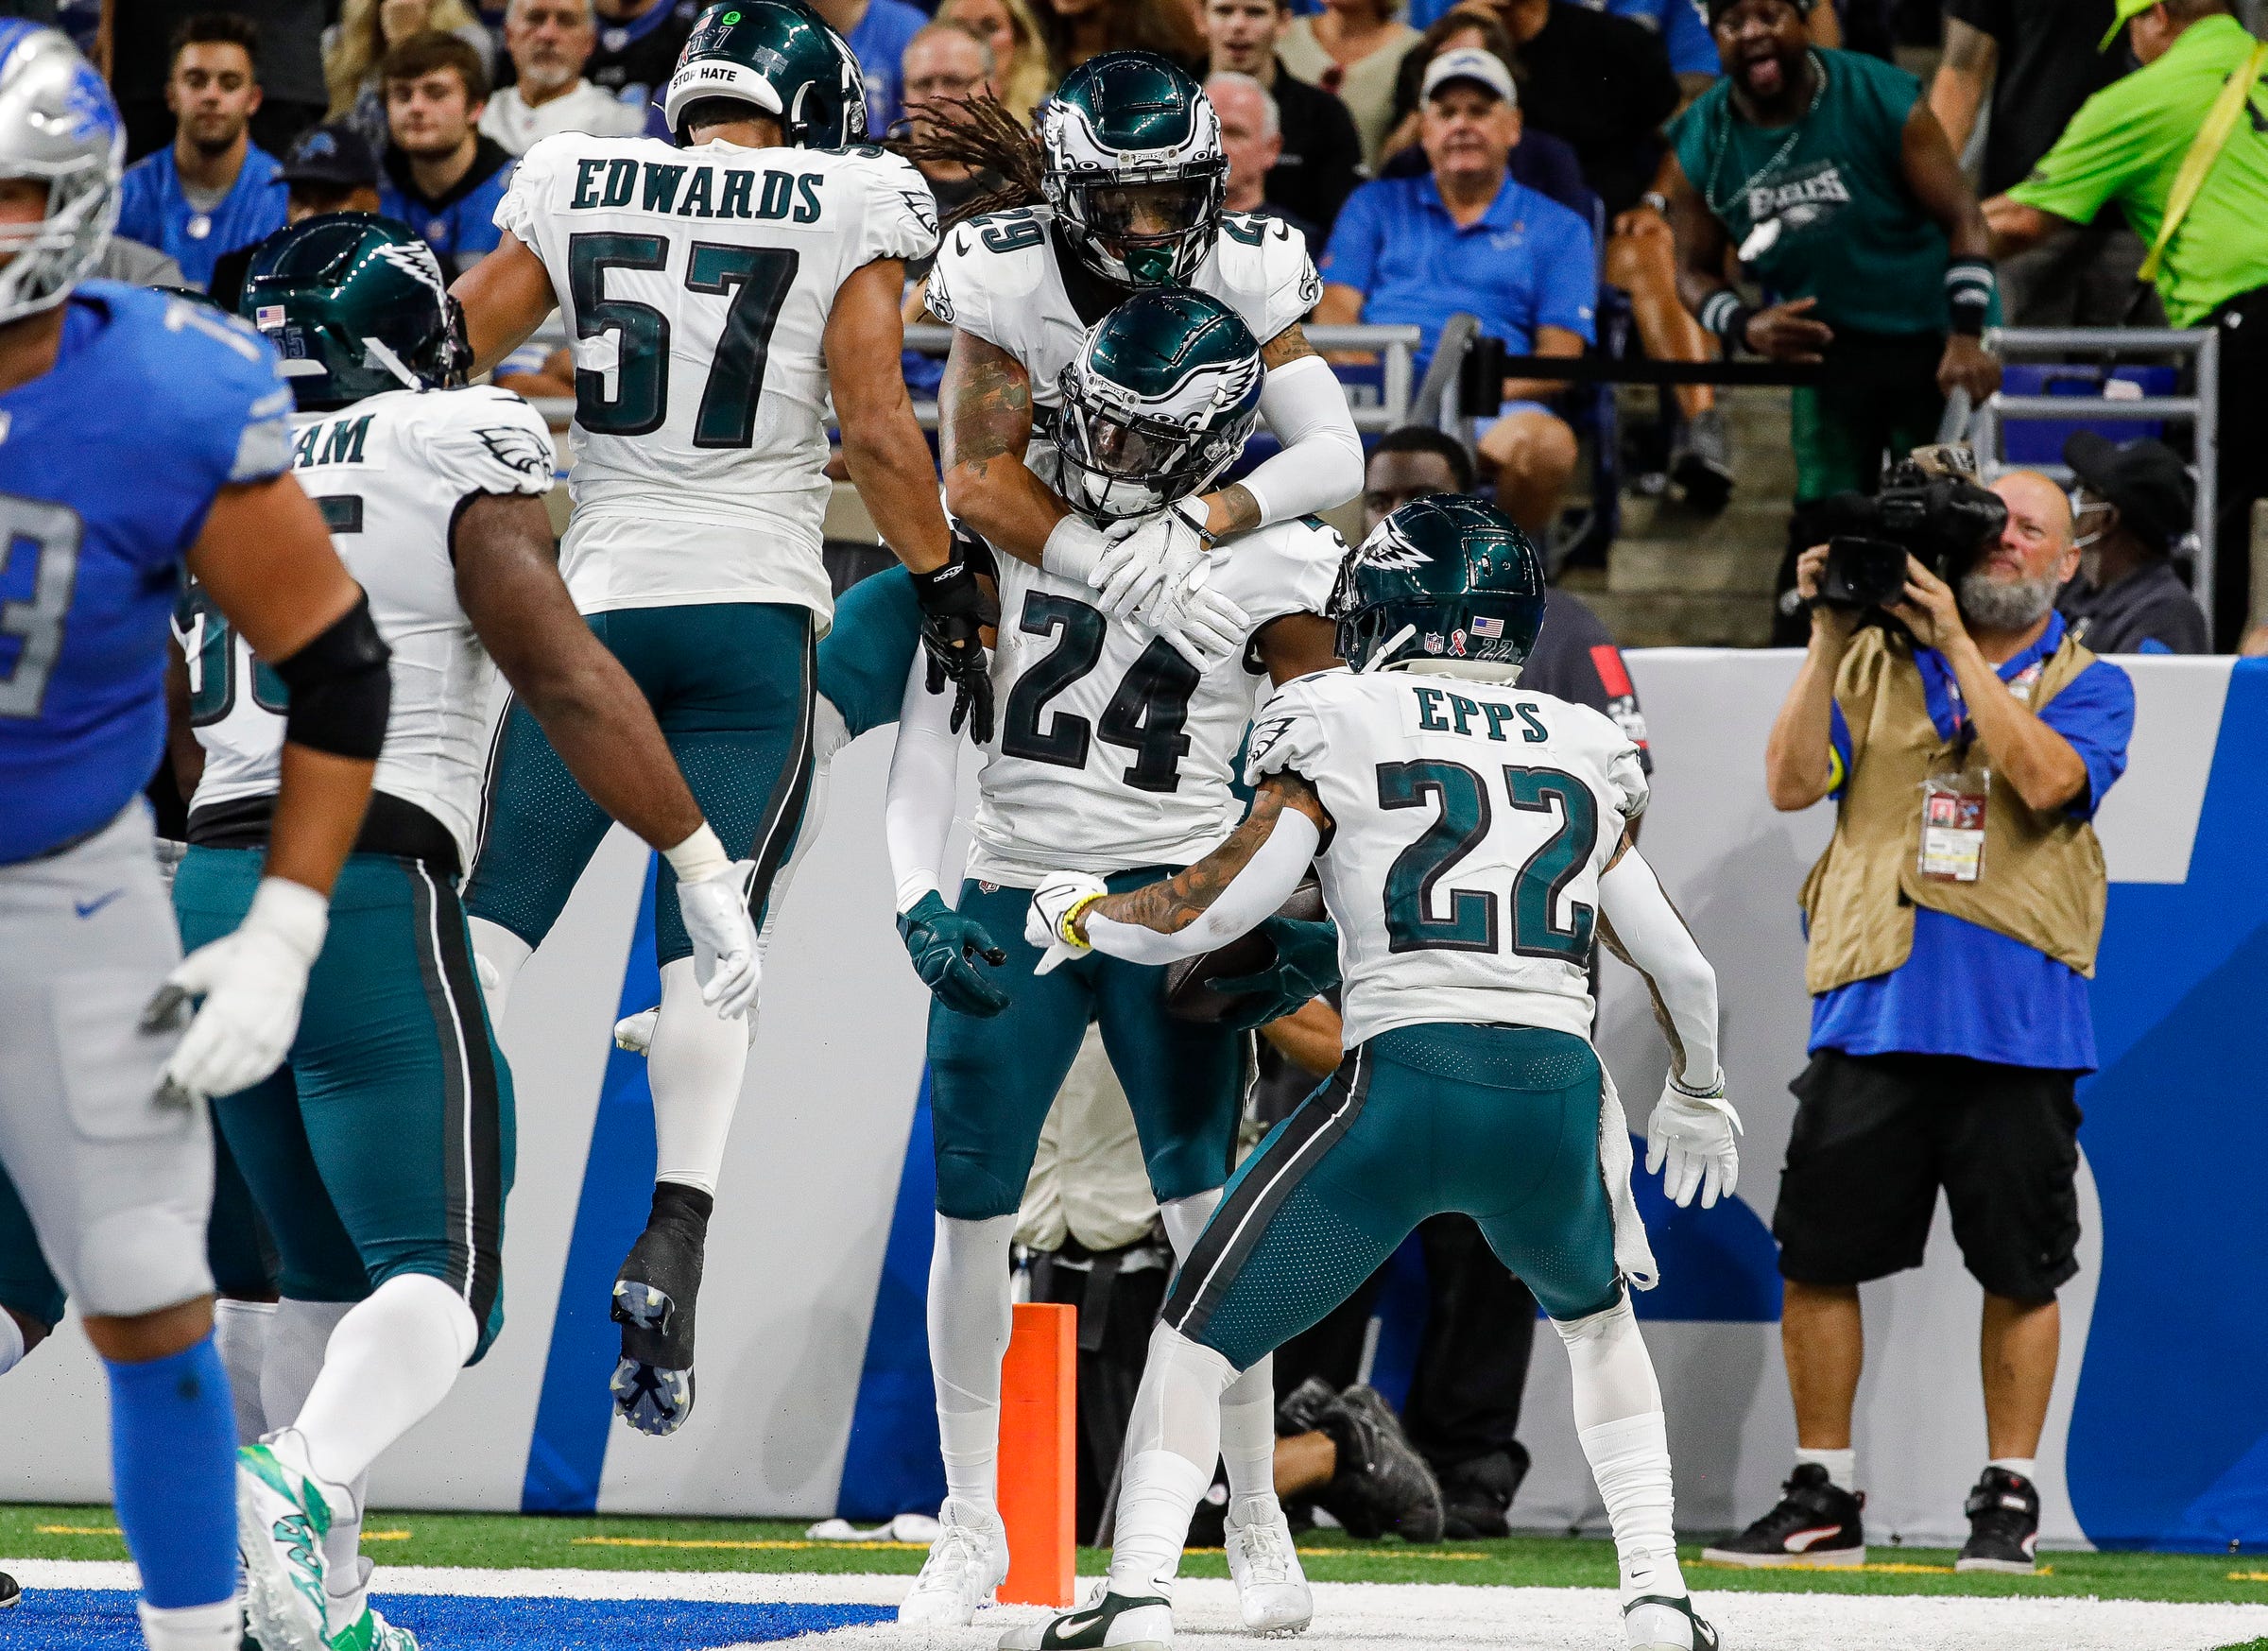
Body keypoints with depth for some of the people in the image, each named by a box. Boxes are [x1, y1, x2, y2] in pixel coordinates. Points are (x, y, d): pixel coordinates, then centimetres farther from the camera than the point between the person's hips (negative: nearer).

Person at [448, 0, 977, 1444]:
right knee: (710, 945, -1)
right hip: (757, 598, -2)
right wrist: (944, 584, 3)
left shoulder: (574, 186, 8)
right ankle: (676, 1236, -16)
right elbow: (875, 425, -6)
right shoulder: (848, 205, 0)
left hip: (595, 599, 2)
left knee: (496, 917, 2)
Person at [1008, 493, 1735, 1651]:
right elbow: (1682, 968, 24)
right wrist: (1696, 1096, 43)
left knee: (1197, 1337, 9)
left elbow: (1210, 912, 4)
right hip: (1558, 1095, 4)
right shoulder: (1585, 753, 20)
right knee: (1598, 1322, 33)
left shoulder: (1342, 728, 9)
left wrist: (1080, 916, 24)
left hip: (1403, 1086, -4)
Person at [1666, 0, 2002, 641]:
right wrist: (1745, 328, -14)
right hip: (1823, 343, 2)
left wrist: (1966, 336, -19)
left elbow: (1962, 220, -9)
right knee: (1822, 524, -3)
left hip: (1927, 339, -2)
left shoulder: (1882, 101, -13)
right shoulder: (1702, 143, -4)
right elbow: (1695, 271, 7)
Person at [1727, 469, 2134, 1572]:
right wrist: (1828, 642, -5)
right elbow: (1792, 782, 2)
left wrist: (1959, 649, -13)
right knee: (1815, 1258, 0)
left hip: (2015, 1017, -2)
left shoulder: (2089, 686, 7)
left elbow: (2044, 779, -13)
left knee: (2020, 1269, 1)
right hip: (1872, 1012, 2)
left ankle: (2008, 1498, 12)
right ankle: (1822, 1501, 8)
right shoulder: (1875, 663, 13)